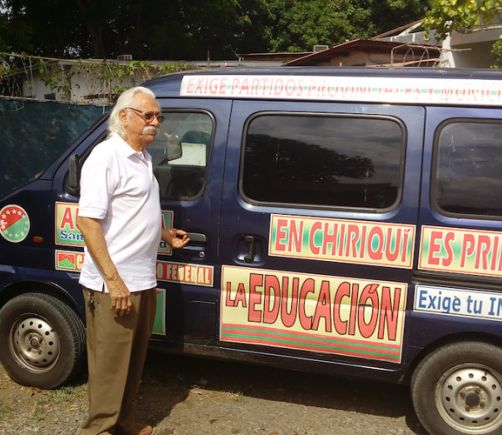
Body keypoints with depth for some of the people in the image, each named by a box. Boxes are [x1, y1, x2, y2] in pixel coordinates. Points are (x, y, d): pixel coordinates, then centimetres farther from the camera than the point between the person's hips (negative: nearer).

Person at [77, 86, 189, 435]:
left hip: (143, 281, 9)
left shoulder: (142, 158, 14)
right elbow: (88, 221, -21)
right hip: (113, 284, -9)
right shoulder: (106, 157, -14)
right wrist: (113, 279, -24)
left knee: (134, 359, 19)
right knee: (110, 363, 3)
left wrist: (167, 235, 22)